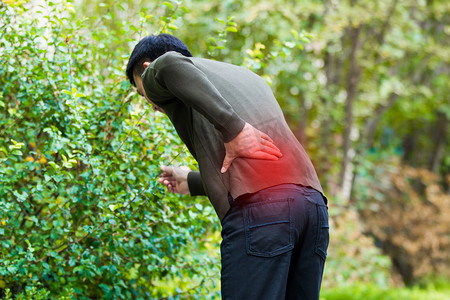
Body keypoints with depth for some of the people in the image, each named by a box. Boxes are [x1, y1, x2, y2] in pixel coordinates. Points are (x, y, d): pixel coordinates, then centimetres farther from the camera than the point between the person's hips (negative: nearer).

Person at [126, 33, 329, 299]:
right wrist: (192, 182, 44)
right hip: (313, 201, 7)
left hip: (257, 207, -7)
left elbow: (169, 65, -13)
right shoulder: (246, 75, 35)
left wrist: (233, 128, -13)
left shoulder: (154, 75, 15)